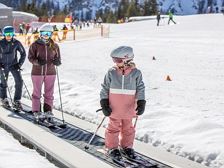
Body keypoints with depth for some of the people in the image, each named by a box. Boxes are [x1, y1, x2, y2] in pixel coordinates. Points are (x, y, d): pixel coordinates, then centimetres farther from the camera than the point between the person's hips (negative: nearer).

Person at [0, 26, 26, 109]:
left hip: (14, 65, 0)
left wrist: (20, 64, -8)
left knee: (19, 82, -13)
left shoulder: (16, 43, -10)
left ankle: (16, 101, -3)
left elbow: (23, 53, 0)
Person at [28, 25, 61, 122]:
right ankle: (36, 112, 12)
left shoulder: (54, 46, 4)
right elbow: (30, 57, -5)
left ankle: (48, 112, 16)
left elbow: (58, 59, 6)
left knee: (49, 93, 6)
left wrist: (57, 62, -17)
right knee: (37, 93, 4)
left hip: (50, 72, 2)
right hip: (37, 72, -2)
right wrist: (37, 62, -23)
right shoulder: (35, 45, -2)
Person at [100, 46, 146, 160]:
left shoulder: (136, 73, -6)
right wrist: (104, 104, -5)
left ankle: (126, 146, 30)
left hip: (129, 108, 1)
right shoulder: (111, 72, -6)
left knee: (128, 128, 14)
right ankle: (112, 147, 22)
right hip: (114, 108, -1)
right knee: (113, 127, 8)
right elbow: (105, 88, 0)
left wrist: (141, 103, -9)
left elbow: (140, 89, -1)